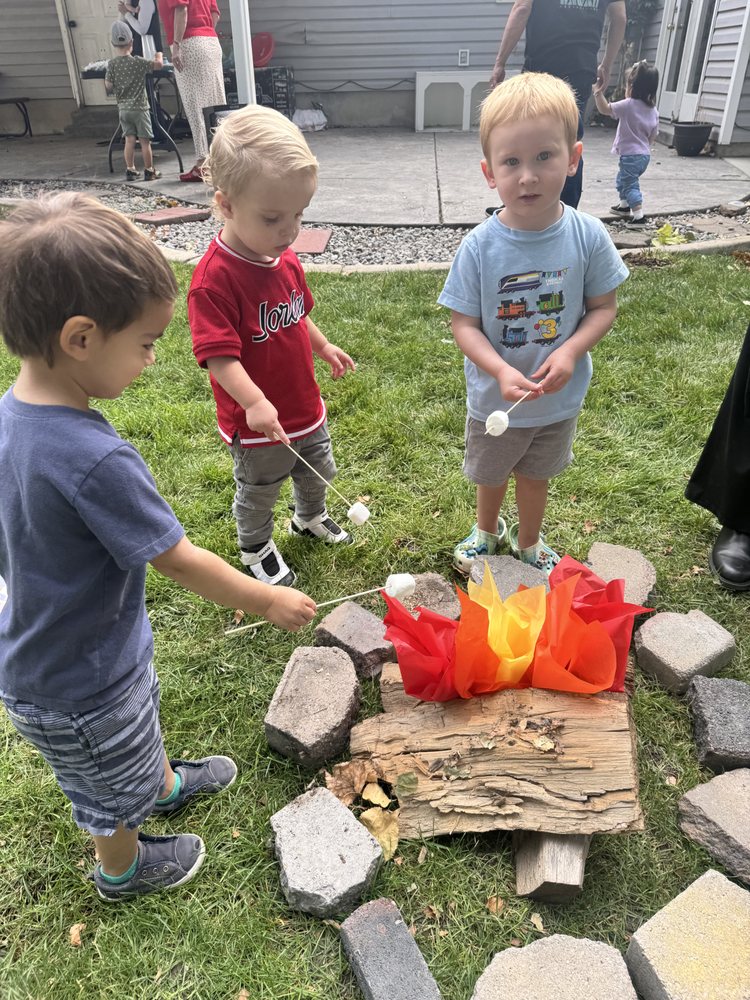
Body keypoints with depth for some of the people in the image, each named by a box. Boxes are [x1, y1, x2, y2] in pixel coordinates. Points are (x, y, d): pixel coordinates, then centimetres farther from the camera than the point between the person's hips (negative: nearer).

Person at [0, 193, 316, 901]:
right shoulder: (95, 460, -38)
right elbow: (179, 561, -28)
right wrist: (271, 602, -13)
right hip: (81, 686, -7)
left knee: (140, 729, 35)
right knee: (114, 785, 24)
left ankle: (164, 784, 64)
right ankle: (123, 868, 53)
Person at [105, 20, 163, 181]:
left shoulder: (111, 64, -2)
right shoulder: (137, 62, -10)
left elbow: (108, 87, -2)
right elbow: (159, 64, -10)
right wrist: (158, 55, 10)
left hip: (123, 108, 4)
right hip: (140, 107, -4)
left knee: (129, 139, 8)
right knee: (145, 140, 3)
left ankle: (130, 170, 9)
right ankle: (149, 171, 8)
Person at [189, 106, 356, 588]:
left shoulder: (285, 258, -2)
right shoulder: (214, 278, -28)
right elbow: (220, 356, -33)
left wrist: (322, 346, 21)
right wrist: (255, 402, -45)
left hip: (306, 406, 7)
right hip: (258, 422, -7)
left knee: (318, 471, 27)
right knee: (259, 492, 16)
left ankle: (311, 517, 57)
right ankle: (256, 549, 43)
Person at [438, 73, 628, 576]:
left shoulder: (588, 236, -16)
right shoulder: (480, 246, -20)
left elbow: (604, 307, -6)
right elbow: (464, 323, -16)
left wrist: (570, 351, -24)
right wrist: (501, 371, -32)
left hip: (559, 398, 1)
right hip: (495, 398, -1)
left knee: (536, 475, 24)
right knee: (491, 474, 23)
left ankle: (528, 541, 52)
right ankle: (487, 530, 55)